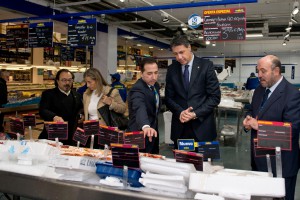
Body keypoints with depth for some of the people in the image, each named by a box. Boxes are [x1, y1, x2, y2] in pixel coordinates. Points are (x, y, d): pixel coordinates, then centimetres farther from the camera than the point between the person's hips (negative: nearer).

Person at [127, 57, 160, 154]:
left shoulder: (155, 85, 3)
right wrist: (146, 126, -63)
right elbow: (140, 109, -45)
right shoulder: (137, 89, -24)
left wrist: (153, 127, 17)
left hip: (153, 130, 8)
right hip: (141, 134, -8)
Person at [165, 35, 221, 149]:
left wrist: (196, 114, -14)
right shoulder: (172, 69, 5)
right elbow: (168, 97, 7)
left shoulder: (206, 66, -4)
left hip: (202, 125, -2)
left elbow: (215, 96, -5)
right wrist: (180, 112, -12)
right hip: (180, 127, 2)